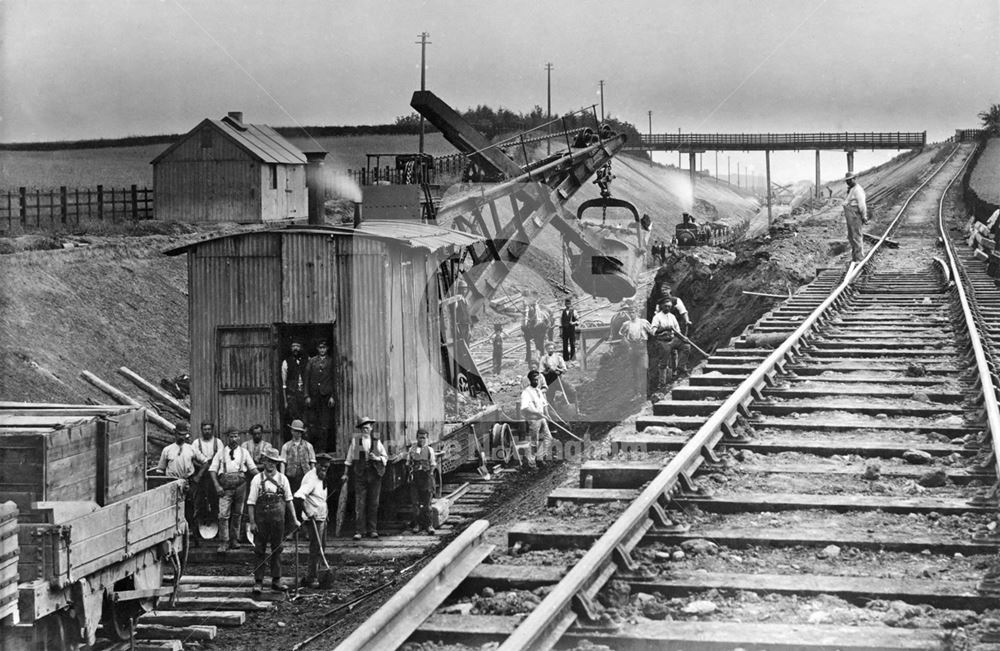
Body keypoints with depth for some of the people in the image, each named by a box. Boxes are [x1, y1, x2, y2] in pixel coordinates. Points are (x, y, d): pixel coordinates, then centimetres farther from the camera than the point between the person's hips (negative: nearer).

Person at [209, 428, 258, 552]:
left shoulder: (244, 452, 12)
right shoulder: (221, 453, 9)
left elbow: (252, 468, 12)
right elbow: (212, 470, 6)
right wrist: (217, 486, -6)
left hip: (240, 485, 2)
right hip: (225, 485, -2)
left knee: (237, 514, 8)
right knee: (223, 514, -9)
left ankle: (234, 540, 19)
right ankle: (223, 542, -7)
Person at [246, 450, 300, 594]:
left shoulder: (282, 479, 5)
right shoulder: (257, 479, -3)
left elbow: (289, 500, 10)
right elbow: (251, 502, -4)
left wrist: (294, 519, 9)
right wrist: (252, 522, -9)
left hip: (278, 517, 3)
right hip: (261, 517, -3)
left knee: (277, 549, 9)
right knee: (259, 550, 0)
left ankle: (276, 581, 17)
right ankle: (258, 582, 2)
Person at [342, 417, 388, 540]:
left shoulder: (377, 441, 9)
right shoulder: (355, 441, 6)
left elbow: (385, 457, 14)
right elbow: (349, 459, 10)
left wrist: (377, 458, -7)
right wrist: (345, 474, 9)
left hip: (375, 473, 2)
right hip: (360, 474, -2)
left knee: (374, 503, 3)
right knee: (359, 503, -6)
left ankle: (372, 530, 10)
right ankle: (357, 531, -6)